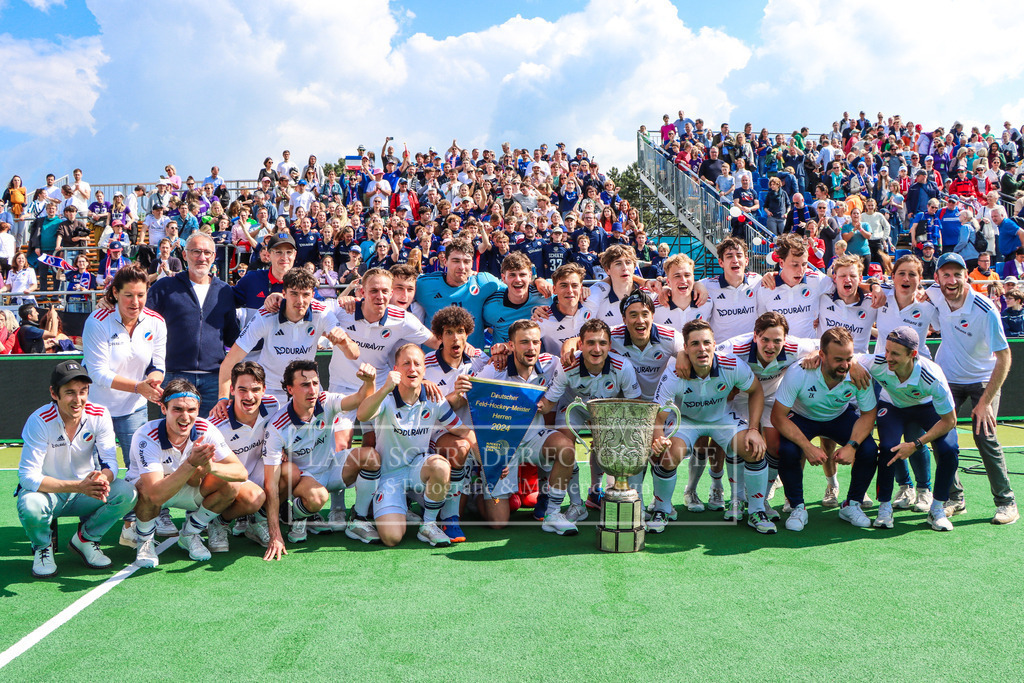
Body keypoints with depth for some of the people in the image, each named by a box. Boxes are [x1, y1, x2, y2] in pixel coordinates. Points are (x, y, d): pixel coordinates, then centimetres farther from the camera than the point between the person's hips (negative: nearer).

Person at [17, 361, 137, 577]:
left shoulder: (99, 415, -13)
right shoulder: (40, 421, -22)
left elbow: (110, 462, -11)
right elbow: (28, 476, -26)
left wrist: (103, 480, -38)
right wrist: (78, 487, -39)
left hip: (86, 491, 3)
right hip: (48, 492, -3)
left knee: (127, 493, -24)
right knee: (30, 506, -36)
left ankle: (85, 539, 4)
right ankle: (43, 546, 0)